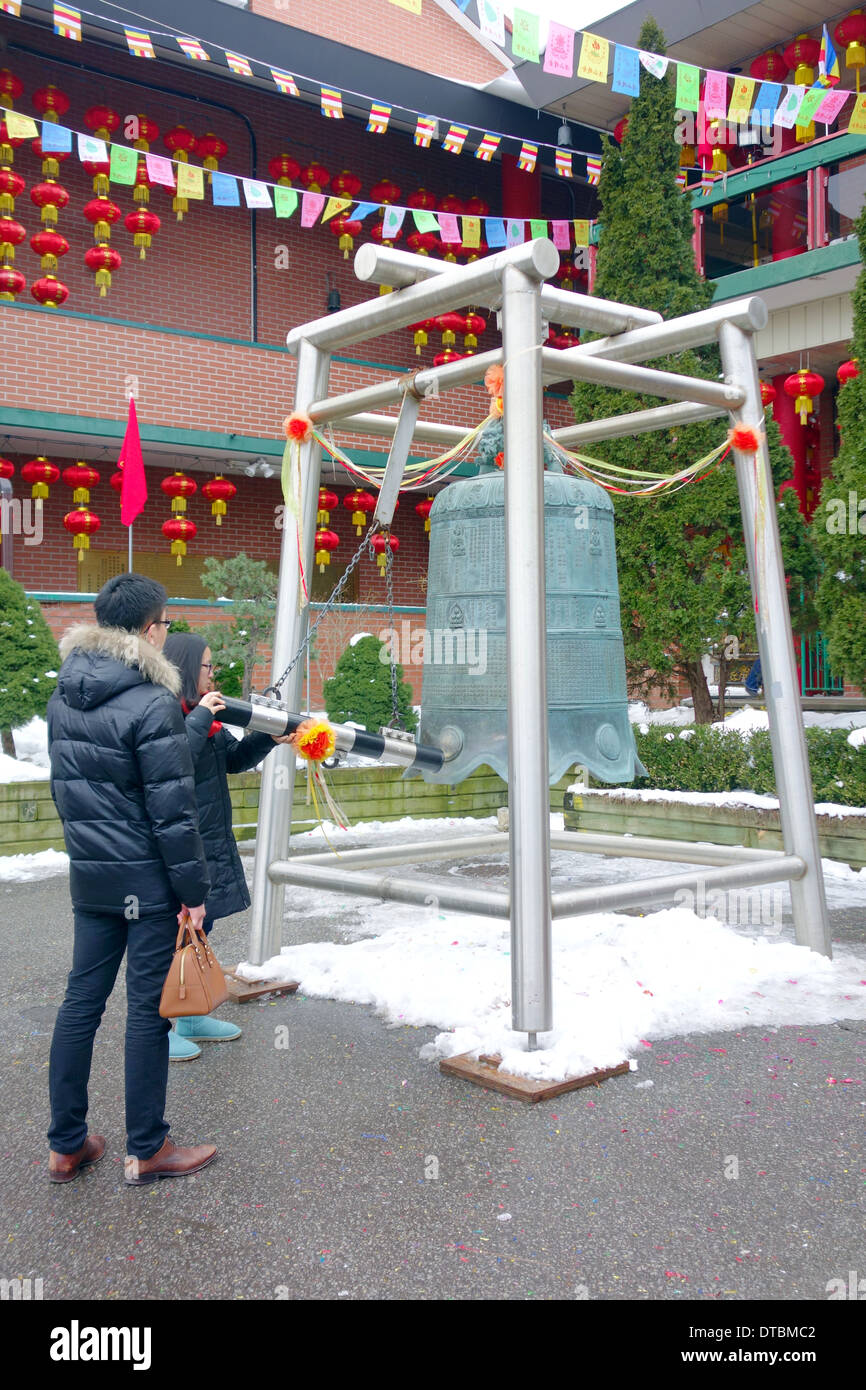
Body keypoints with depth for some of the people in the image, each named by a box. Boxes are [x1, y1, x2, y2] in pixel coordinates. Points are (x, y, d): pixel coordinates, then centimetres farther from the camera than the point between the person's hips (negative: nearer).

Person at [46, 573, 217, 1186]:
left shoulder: (63, 697, 7)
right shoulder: (153, 705, -18)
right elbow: (173, 812, -18)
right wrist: (194, 890, -11)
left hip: (90, 876, 7)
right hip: (149, 882, -7)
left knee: (81, 1001, 13)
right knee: (148, 1009, 3)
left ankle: (66, 1145, 24)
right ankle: (147, 1151, 16)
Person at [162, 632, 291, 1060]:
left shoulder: (203, 713, 12)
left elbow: (234, 759, 17)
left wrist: (269, 738, 3)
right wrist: (200, 718, -27)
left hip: (210, 844, 10)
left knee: (199, 929, 18)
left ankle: (191, 1019, 31)